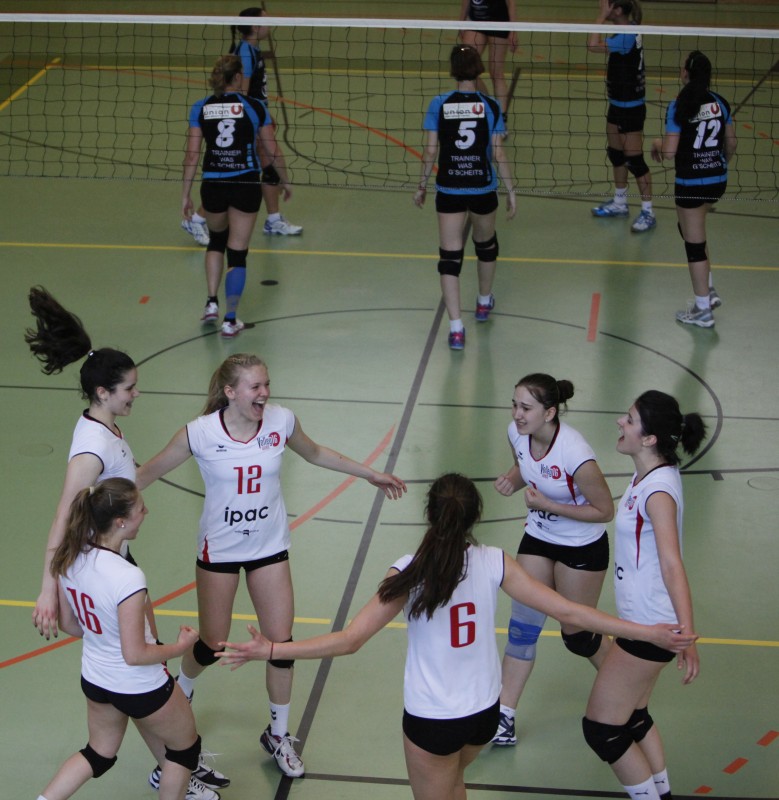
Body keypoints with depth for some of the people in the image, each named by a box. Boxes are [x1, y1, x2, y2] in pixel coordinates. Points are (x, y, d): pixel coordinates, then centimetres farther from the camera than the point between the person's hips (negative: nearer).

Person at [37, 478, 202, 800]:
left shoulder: (69, 559, -12)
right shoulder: (127, 578, -34)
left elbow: (67, 624, 2)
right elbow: (135, 654, -26)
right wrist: (180, 646, -10)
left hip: (95, 680, 7)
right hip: (140, 688, -7)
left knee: (99, 754, 30)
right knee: (185, 749, 22)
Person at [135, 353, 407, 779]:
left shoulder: (282, 421, -13)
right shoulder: (199, 433, -22)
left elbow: (315, 453, 8)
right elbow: (149, 472, -9)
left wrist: (371, 474, 14)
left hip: (270, 548, 2)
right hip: (219, 549, -2)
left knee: (281, 644, 3)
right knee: (211, 646, 9)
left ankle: (278, 734, 24)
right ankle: (178, 695, 44)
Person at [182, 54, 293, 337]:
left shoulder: (201, 109, -1)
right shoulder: (254, 107, -5)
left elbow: (191, 156, -2)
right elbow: (273, 151, 1)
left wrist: (185, 194, 7)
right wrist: (285, 181, 16)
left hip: (212, 185, 2)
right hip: (245, 185, -2)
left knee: (216, 240, 28)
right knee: (237, 253, 6)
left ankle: (212, 302, 22)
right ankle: (230, 320, 7)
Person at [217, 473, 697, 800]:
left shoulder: (411, 574, -19)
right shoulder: (495, 563, -11)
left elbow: (349, 641, -24)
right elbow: (567, 611, -11)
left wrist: (270, 650, -21)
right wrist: (649, 633, -4)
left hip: (431, 721, -4)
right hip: (484, 713, 4)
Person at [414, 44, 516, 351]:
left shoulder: (439, 105, -6)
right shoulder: (490, 106, -7)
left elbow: (431, 150, -4)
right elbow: (497, 153, -6)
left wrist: (422, 184, 9)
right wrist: (510, 190, 2)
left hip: (449, 191, -1)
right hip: (483, 189, 1)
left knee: (450, 257, 0)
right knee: (486, 245, 26)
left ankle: (455, 327, -9)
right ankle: (484, 302, 47)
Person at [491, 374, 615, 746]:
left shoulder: (575, 454, -33)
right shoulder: (517, 434, -13)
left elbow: (604, 510, -21)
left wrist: (548, 505, -26)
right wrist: (511, 480, -13)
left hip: (582, 549, -6)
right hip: (538, 538, 6)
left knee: (577, 634, 10)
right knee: (522, 626, 3)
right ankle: (504, 716, 10)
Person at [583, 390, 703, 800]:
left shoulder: (658, 490, -24)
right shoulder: (648, 475, 4)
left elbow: (671, 564, -32)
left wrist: (686, 635, -38)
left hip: (650, 627, -10)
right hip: (641, 620, 10)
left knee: (601, 729, 0)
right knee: (633, 718, 22)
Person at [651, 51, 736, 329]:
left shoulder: (679, 108, -16)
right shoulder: (721, 104, 1)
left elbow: (669, 151, -18)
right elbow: (731, 143, 10)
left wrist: (657, 144, 4)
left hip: (690, 184, -6)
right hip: (718, 180, 6)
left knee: (694, 243, 4)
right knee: (691, 231, 27)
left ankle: (703, 310, 13)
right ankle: (709, 291, 24)